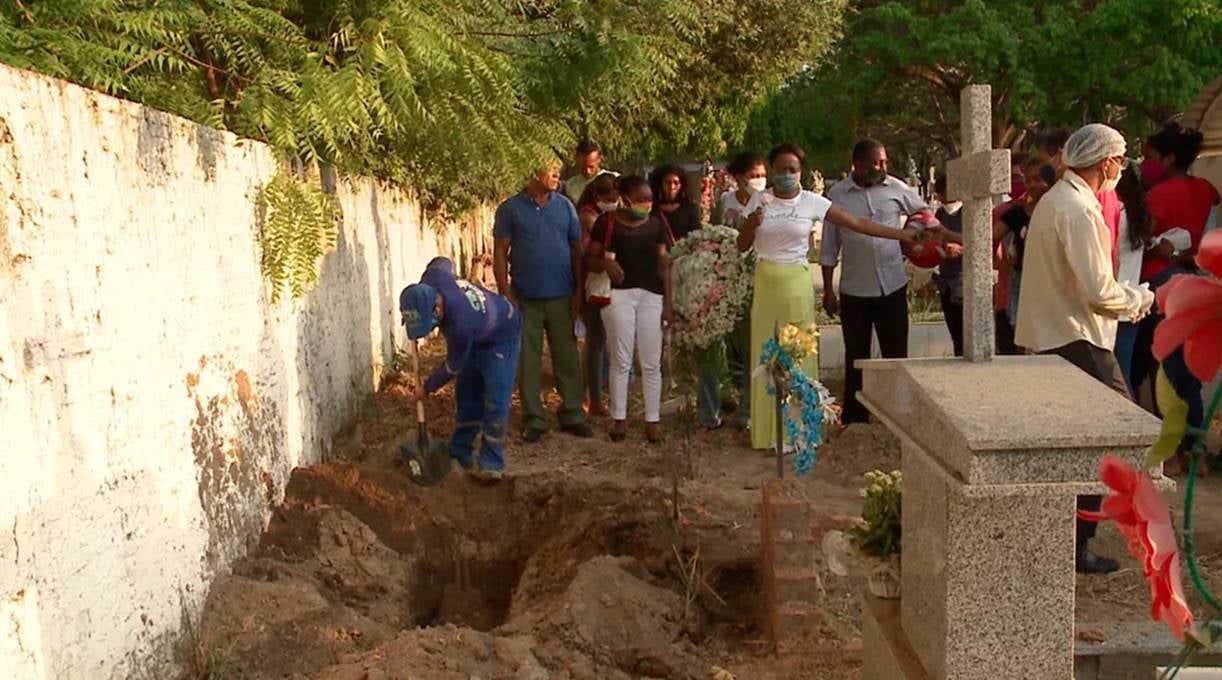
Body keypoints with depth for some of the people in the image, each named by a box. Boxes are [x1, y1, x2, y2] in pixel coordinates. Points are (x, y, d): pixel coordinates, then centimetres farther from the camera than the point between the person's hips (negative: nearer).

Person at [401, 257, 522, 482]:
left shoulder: (460, 325, -44)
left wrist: (426, 389, -9)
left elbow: (453, 366, -24)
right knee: (466, 395, 12)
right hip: (476, 337, 8)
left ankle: (492, 464, -5)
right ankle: (459, 452, 22)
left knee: (495, 403, -13)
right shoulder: (432, 278, -28)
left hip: (500, 338, -8)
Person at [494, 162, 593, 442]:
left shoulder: (565, 207, 6)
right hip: (526, 298, -2)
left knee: (567, 357, 7)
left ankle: (572, 414, 17)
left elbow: (576, 249, 8)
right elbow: (500, 252, -1)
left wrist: (579, 289, 2)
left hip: (562, 296, 2)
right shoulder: (510, 209, -1)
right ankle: (534, 419, 13)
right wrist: (505, 293, -7)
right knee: (528, 361, 4)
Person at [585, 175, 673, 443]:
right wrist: (605, 263, -21)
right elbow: (589, 259, 1)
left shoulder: (656, 223, 7)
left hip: (651, 296, 2)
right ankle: (619, 418, 15)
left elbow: (663, 265, 9)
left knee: (651, 362, 5)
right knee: (621, 360, 5)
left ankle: (653, 420, 13)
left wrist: (667, 302, 4)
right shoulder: (607, 222, -2)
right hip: (618, 295, -2)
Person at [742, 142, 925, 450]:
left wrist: (902, 234, -9)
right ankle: (766, 431, 18)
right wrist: (752, 223, -17)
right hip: (765, 283, 2)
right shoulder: (759, 200, 2)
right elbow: (742, 245, 3)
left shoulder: (812, 202, -3)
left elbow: (857, 223, -5)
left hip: (797, 285, -1)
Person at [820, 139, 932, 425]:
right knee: (856, 357, 8)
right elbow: (829, 247, 2)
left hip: (893, 285, 1)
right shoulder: (837, 195, -1)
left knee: (896, 354, 5)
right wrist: (828, 290, 1)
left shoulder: (896, 189, 0)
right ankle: (854, 420, 18)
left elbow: (923, 210, 19)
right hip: (854, 289, 0)